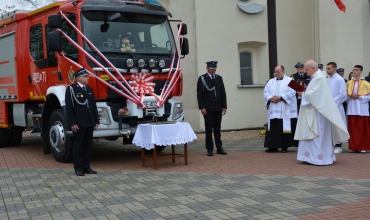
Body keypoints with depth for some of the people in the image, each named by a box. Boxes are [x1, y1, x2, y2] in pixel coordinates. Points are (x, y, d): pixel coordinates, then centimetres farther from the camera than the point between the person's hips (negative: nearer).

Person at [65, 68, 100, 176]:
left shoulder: (89, 89, 14)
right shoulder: (71, 89, -5)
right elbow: (69, 108, -9)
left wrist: (96, 121, 10)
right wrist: (72, 123, -15)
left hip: (90, 123, 6)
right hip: (78, 123, -6)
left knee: (88, 145, 8)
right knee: (78, 146, 0)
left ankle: (86, 166, 16)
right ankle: (78, 168, 6)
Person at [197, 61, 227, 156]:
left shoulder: (219, 78, 11)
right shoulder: (202, 78, -1)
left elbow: (223, 93, 10)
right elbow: (199, 94, -5)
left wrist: (224, 106, 4)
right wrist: (202, 108, -12)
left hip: (218, 108, 4)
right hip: (208, 109, -4)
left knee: (218, 129, 8)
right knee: (209, 129, 1)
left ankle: (219, 148, 13)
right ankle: (209, 149, 6)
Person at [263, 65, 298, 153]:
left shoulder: (289, 80, 1)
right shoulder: (270, 82, 15)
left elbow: (291, 92, -12)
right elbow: (265, 92, 9)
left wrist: (280, 98, -18)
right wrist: (270, 98, -11)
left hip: (285, 110, -4)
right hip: (274, 110, 4)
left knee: (285, 128, -1)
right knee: (273, 128, 3)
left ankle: (284, 146, 6)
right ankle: (273, 146, 9)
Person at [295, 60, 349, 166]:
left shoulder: (319, 78, -16)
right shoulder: (315, 77, 15)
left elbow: (314, 94, -22)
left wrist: (303, 94, -9)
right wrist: (304, 93, 3)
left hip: (318, 112, -10)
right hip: (312, 111, 10)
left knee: (317, 134, -6)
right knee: (311, 134, 11)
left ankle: (319, 157, -1)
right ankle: (314, 156, 16)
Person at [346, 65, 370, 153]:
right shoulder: (349, 83, 11)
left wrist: (360, 97, -14)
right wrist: (350, 96, -7)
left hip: (362, 109, -3)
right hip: (351, 109, 3)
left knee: (362, 128, -1)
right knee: (352, 128, 4)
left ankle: (363, 147, 5)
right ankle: (353, 146, 10)